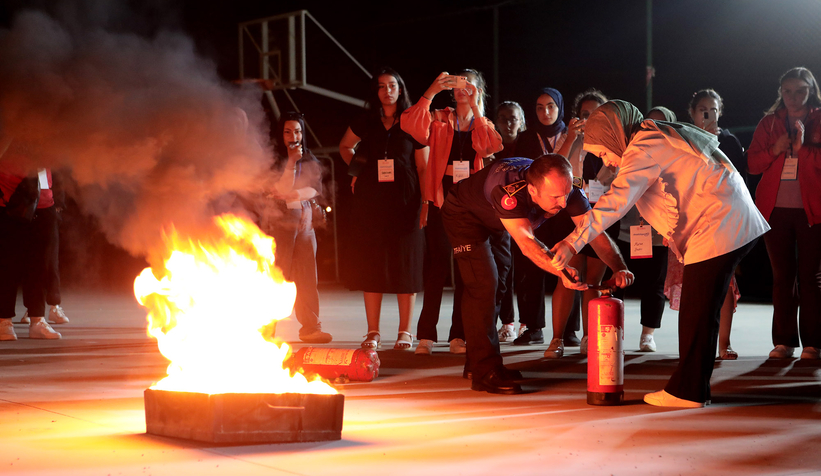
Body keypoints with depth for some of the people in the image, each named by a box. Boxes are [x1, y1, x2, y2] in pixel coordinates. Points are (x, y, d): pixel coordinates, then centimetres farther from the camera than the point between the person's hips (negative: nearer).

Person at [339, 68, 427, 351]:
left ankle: (405, 332, 5)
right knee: (371, 265, 0)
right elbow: (345, 146, 29)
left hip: (405, 200, -2)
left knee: (405, 265, -1)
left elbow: (423, 168, 2)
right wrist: (357, 168, 13)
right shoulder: (365, 123, 9)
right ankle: (373, 333, 5)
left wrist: (425, 202, -6)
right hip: (371, 200, 2)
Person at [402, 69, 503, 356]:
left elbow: (493, 146, -9)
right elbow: (410, 125, -10)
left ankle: (459, 335, 5)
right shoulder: (440, 121, 10)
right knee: (437, 265, -8)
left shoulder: (484, 126, 14)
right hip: (441, 200, -2)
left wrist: (475, 107, -13)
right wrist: (431, 93, -18)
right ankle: (426, 335, -7)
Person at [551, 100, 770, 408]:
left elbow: (616, 200, -24)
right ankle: (692, 387, 16)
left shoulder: (645, 148, -12)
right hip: (737, 224, 10)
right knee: (698, 312, 12)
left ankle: (687, 391, 1)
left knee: (696, 314, -5)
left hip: (719, 229, -10)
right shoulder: (662, 138, 19)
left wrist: (574, 242, -28)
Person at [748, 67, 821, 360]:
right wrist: (774, 150, -9)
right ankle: (784, 342, 7)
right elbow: (752, 163, 8)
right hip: (775, 209, 3)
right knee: (782, 275, 4)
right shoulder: (769, 123, 12)